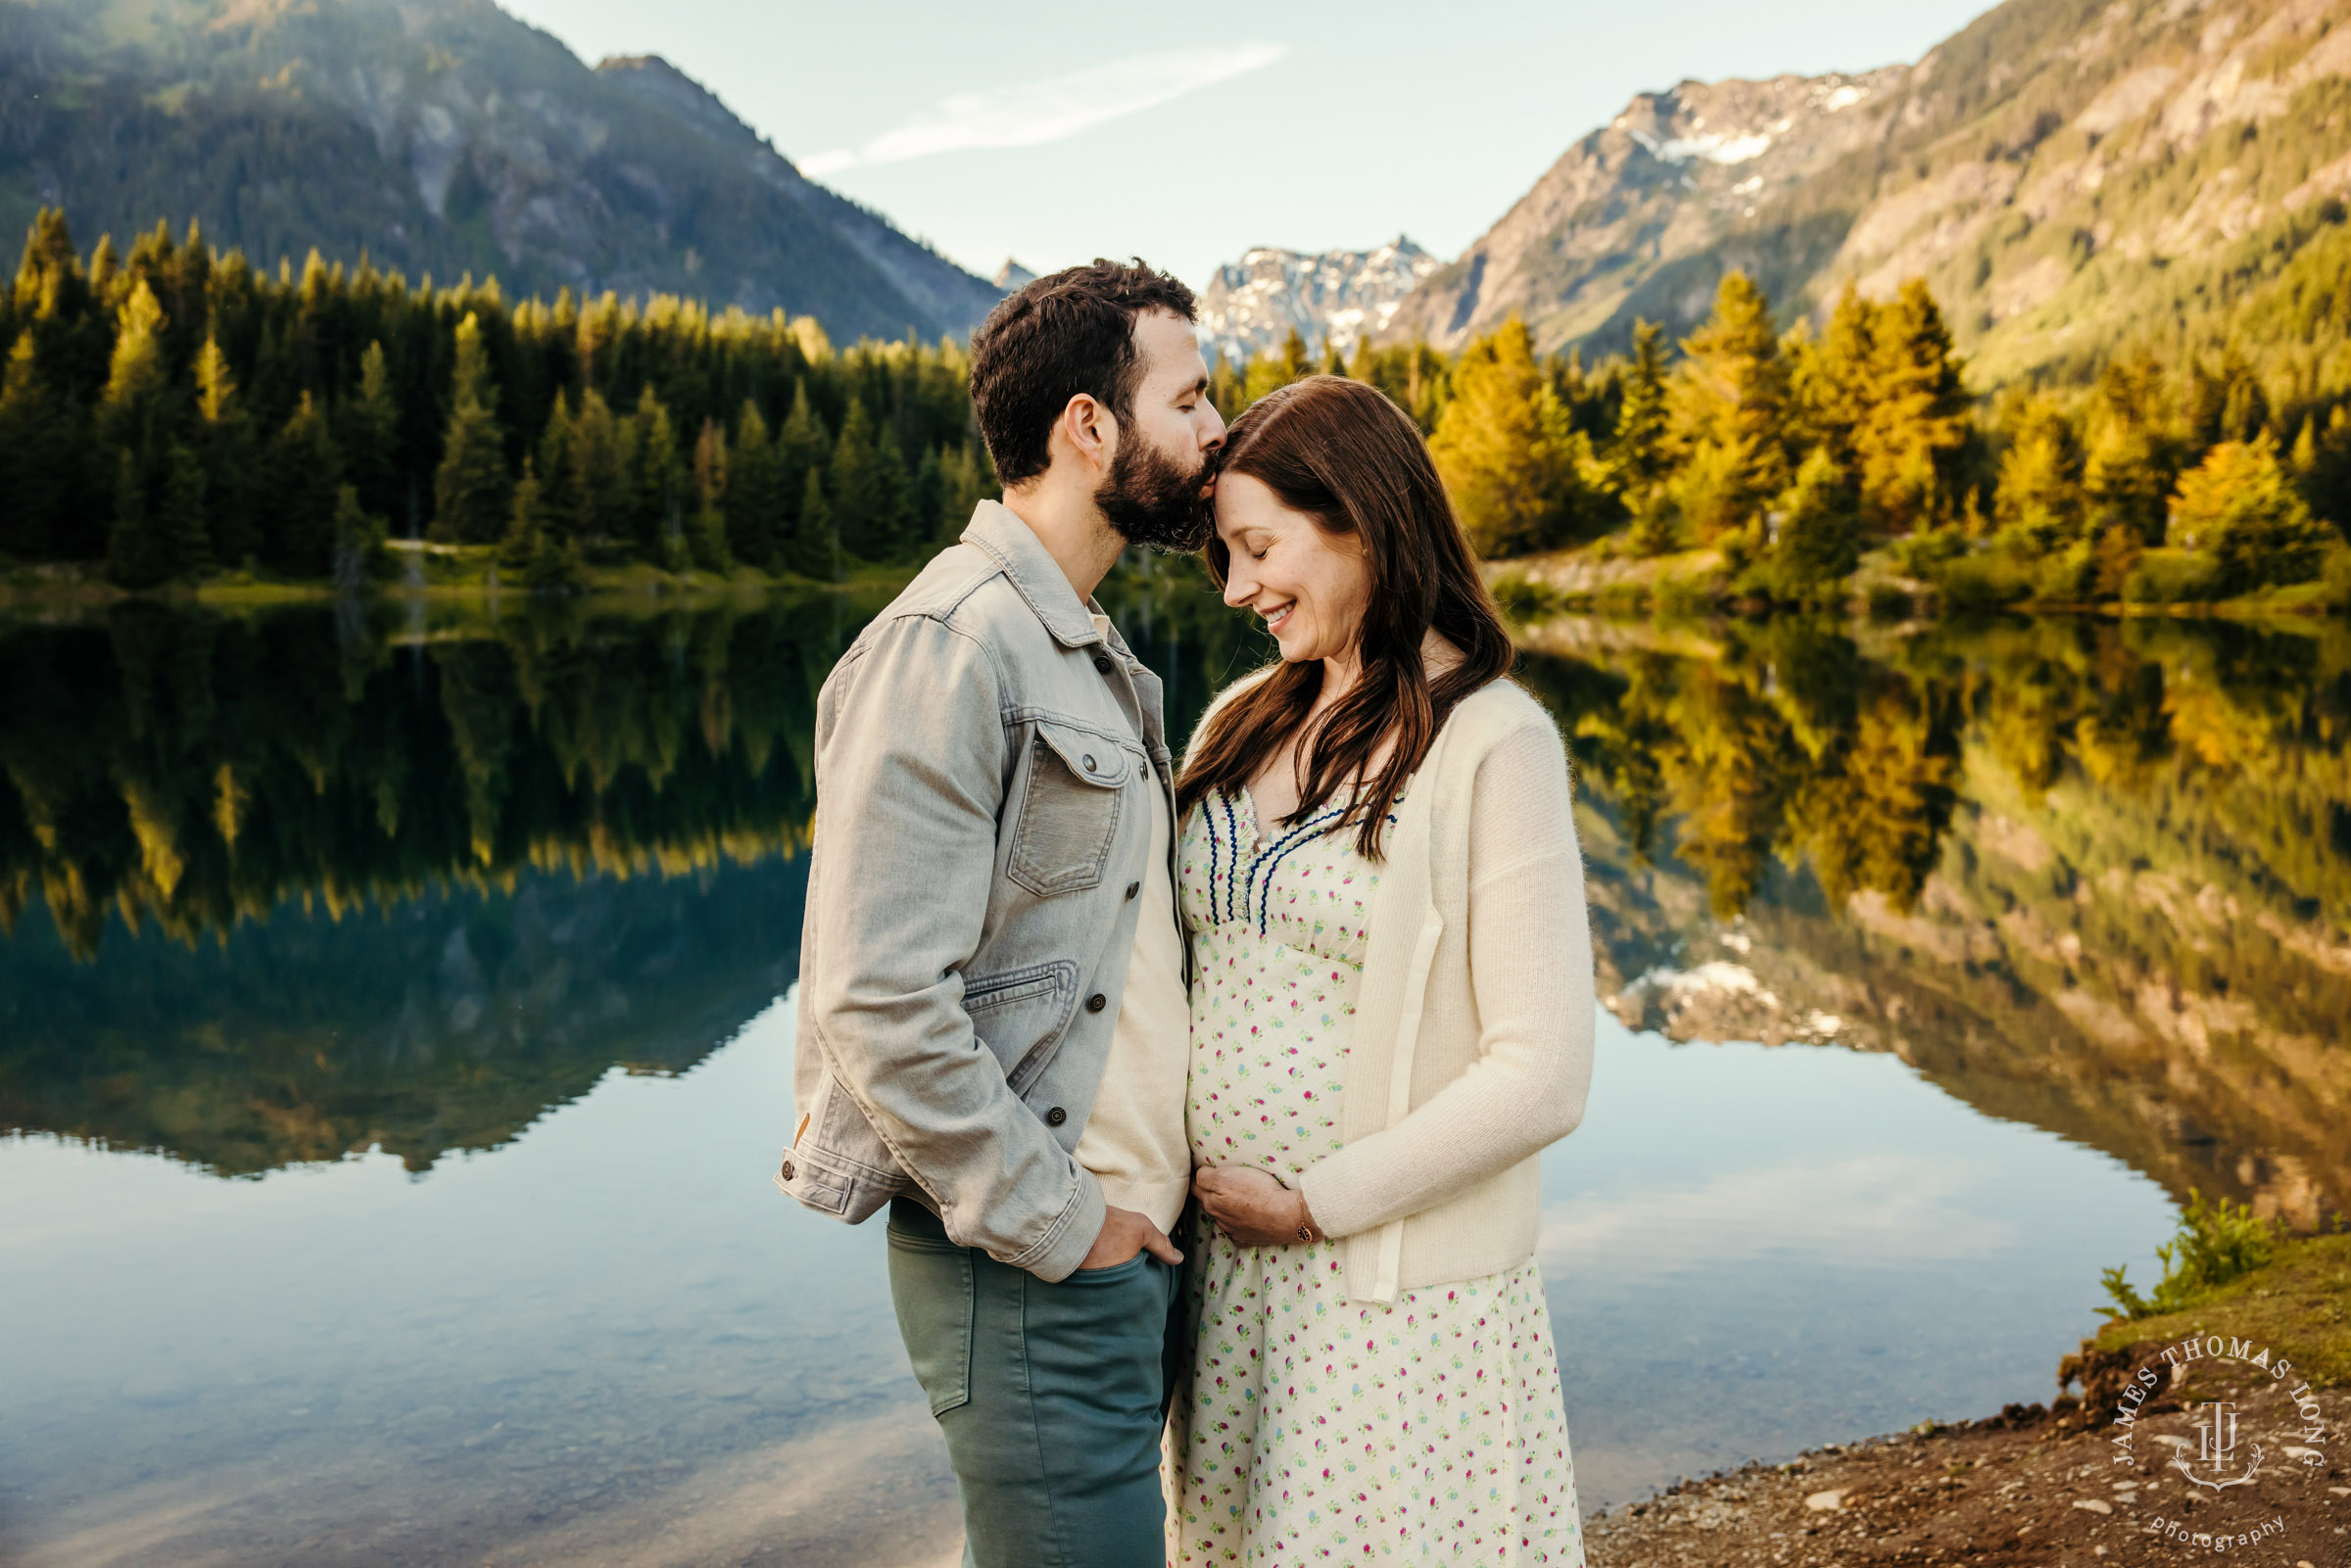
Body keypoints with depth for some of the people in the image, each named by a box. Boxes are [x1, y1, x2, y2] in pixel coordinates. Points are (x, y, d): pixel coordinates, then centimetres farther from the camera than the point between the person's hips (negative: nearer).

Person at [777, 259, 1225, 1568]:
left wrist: (1148, 1187, 11)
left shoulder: (1093, 653, 15)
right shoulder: (948, 649, -16)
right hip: (1034, 1271, -9)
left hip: (1127, 1242, 9)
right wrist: (1056, 1226, -16)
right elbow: (881, 1003, -23)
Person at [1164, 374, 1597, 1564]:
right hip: (1226, 1269, 6)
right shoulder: (1240, 724, 7)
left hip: (1396, 1288, -6)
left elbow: (1541, 1075, -16)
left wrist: (1319, 1202, -12)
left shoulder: (1490, 744, -12)